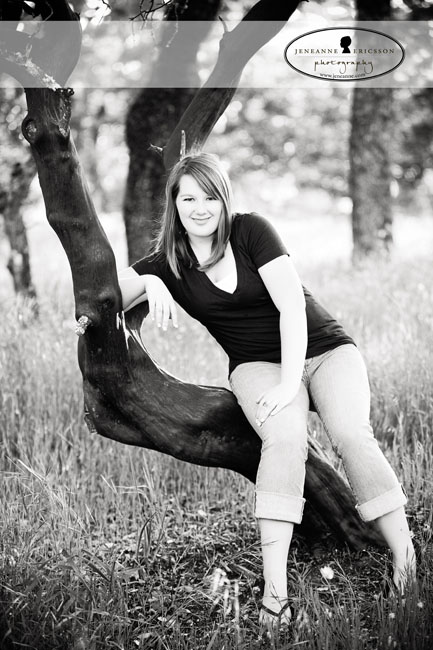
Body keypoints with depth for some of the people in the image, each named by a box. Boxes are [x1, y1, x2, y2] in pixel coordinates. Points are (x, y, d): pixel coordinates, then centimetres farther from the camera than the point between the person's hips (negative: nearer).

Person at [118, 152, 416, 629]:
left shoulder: (250, 231, -7)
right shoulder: (168, 263, 1)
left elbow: (291, 305, -13)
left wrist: (289, 383, -21)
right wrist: (149, 284, -23)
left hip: (324, 350, 0)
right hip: (258, 366, 1)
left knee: (351, 434, -29)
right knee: (285, 437, -32)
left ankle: (409, 571, -22)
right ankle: (274, 593, -36)